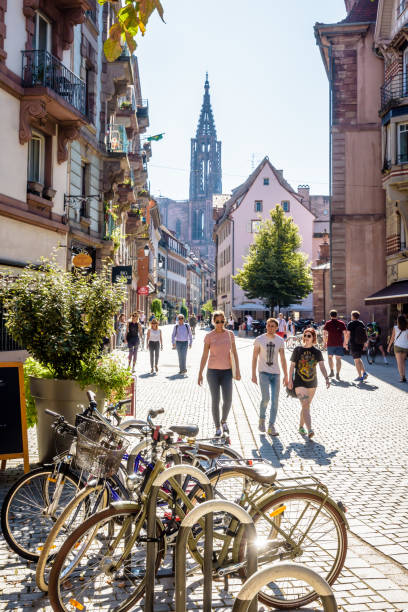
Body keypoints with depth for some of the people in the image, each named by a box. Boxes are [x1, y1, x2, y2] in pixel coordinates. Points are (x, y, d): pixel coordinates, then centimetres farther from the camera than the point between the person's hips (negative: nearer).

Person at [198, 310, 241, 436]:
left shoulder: (230, 334, 4)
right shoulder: (209, 336, -2)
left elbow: (234, 353, 6)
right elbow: (204, 356, 0)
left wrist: (237, 370, 0)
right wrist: (200, 373, -2)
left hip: (227, 371, 1)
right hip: (213, 371, -1)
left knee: (228, 400, -5)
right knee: (215, 401, 0)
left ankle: (224, 421, 24)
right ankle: (217, 427, 16)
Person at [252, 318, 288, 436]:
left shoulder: (280, 341, 3)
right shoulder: (259, 339, -3)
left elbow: (283, 359, 6)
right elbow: (254, 358, -1)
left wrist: (286, 376, 3)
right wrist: (253, 374, -5)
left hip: (276, 373, 3)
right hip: (263, 373, -3)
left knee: (275, 401, 1)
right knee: (265, 398, -16)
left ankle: (271, 427, 9)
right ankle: (262, 418, 11)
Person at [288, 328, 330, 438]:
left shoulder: (317, 352, 3)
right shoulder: (297, 350, -2)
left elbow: (322, 366, -5)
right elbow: (292, 366, 2)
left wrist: (326, 378, -19)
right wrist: (290, 380, -4)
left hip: (312, 383, 3)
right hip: (299, 383, -3)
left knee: (306, 406, 15)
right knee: (305, 405, -16)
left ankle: (301, 427, 33)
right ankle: (309, 430, -25)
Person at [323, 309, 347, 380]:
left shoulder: (327, 323, 0)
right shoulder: (342, 323, 3)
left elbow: (324, 333, -5)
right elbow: (345, 333, -2)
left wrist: (325, 342, 4)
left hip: (330, 344, -1)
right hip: (339, 344, 1)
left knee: (330, 357, 19)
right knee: (338, 359, 3)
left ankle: (332, 371, 13)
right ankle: (337, 374, -3)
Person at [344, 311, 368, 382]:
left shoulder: (351, 324, -9)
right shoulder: (362, 323, 8)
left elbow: (348, 335, -14)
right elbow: (365, 334, 12)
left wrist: (346, 343, -3)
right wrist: (364, 344, 20)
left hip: (354, 344, -6)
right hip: (361, 344, 6)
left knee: (356, 360, -1)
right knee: (358, 359, 22)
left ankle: (360, 377, 0)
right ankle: (364, 372, 13)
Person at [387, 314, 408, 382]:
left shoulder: (395, 328, -4)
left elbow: (392, 338, 0)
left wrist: (389, 346, 10)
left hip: (398, 346, -2)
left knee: (399, 362, 0)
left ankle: (402, 377, -8)